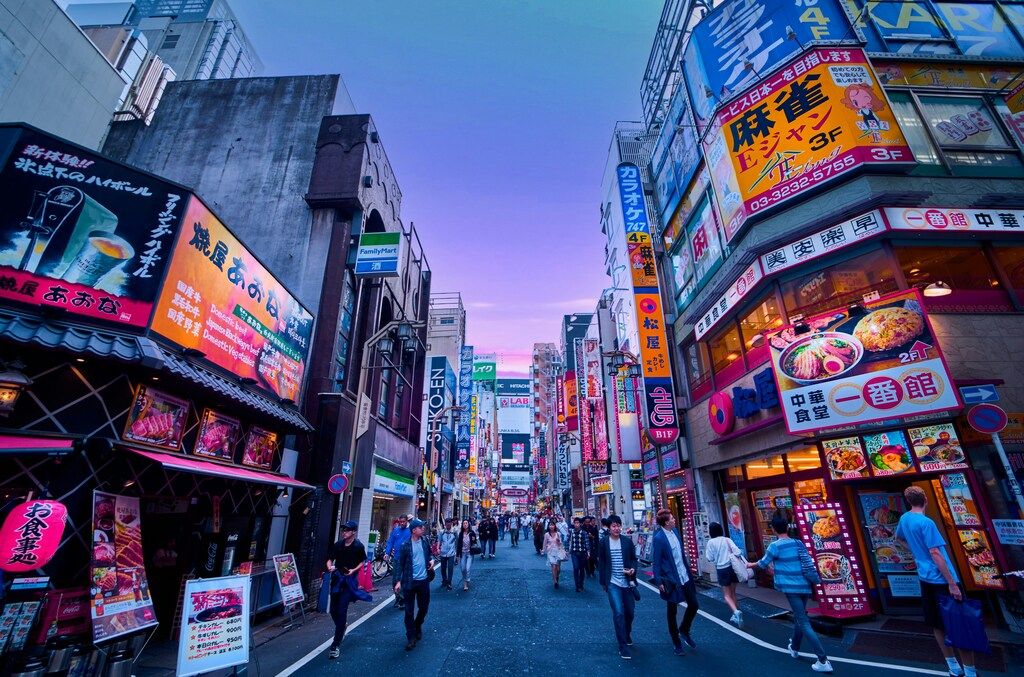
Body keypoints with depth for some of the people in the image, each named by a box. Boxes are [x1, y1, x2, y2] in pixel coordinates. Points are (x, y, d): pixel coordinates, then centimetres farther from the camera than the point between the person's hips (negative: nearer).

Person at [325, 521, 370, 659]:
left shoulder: (358, 546, -9)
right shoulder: (338, 545, 0)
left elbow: (362, 562, 1)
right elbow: (330, 559, 9)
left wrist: (354, 570, -15)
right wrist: (330, 566, -12)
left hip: (349, 581, -4)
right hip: (336, 579, 4)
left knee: (341, 612, -6)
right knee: (333, 610, 12)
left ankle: (335, 645, 5)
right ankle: (342, 627, 43)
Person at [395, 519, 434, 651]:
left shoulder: (425, 541, 0)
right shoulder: (406, 545, -11)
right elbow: (401, 564, -6)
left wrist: (431, 560, -5)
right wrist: (399, 581, -9)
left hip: (424, 580, 4)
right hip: (410, 581, -4)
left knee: (424, 607, 15)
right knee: (409, 610, 5)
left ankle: (417, 626, 42)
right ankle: (411, 637, 20)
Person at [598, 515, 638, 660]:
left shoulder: (628, 541, -1)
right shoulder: (603, 542, -5)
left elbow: (633, 558, 8)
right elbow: (601, 563, 2)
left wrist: (633, 569, -12)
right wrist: (603, 582, 2)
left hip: (627, 581, 3)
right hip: (612, 583, -2)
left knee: (630, 611, 15)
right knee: (618, 612, -10)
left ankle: (627, 634, 43)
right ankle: (623, 645, 4)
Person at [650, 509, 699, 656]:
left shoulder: (675, 531, 0)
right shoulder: (658, 538, -21)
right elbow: (655, 562, -17)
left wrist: (688, 569, 14)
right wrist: (659, 582, -16)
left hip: (684, 576, 7)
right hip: (671, 579, -7)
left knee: (694, 605, 14)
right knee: (672, 611, 10)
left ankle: (684, 630, 39)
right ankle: (677, 644, 28)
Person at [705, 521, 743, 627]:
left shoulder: (711, 542, -8)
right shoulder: (727, 540, -1)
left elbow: (710, 558, -5)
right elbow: (737, 552, -11)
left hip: (722, 570, -3)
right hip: (732, 567, 4)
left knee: (727, 595, 6)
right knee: (733, 593, 19)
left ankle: (736, 612, -17)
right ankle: (736, 614, 21)